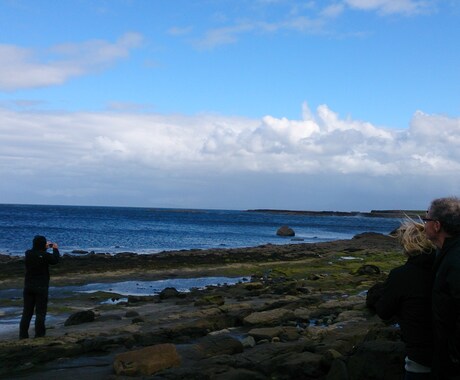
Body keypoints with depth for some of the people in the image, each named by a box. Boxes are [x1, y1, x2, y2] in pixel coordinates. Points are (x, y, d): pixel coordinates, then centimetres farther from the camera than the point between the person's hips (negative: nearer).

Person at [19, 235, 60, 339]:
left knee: (27, 312, 10)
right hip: (41, 287, -5)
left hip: (28, 287, 5)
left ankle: (23, 335, 12)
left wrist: (45, 247, 27)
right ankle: (39, 335, 3)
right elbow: (56, 260, 1)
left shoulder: (28, 254, -2)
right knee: (40, 312, 2)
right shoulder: (45, 255, -16)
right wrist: (55, 249, 16)